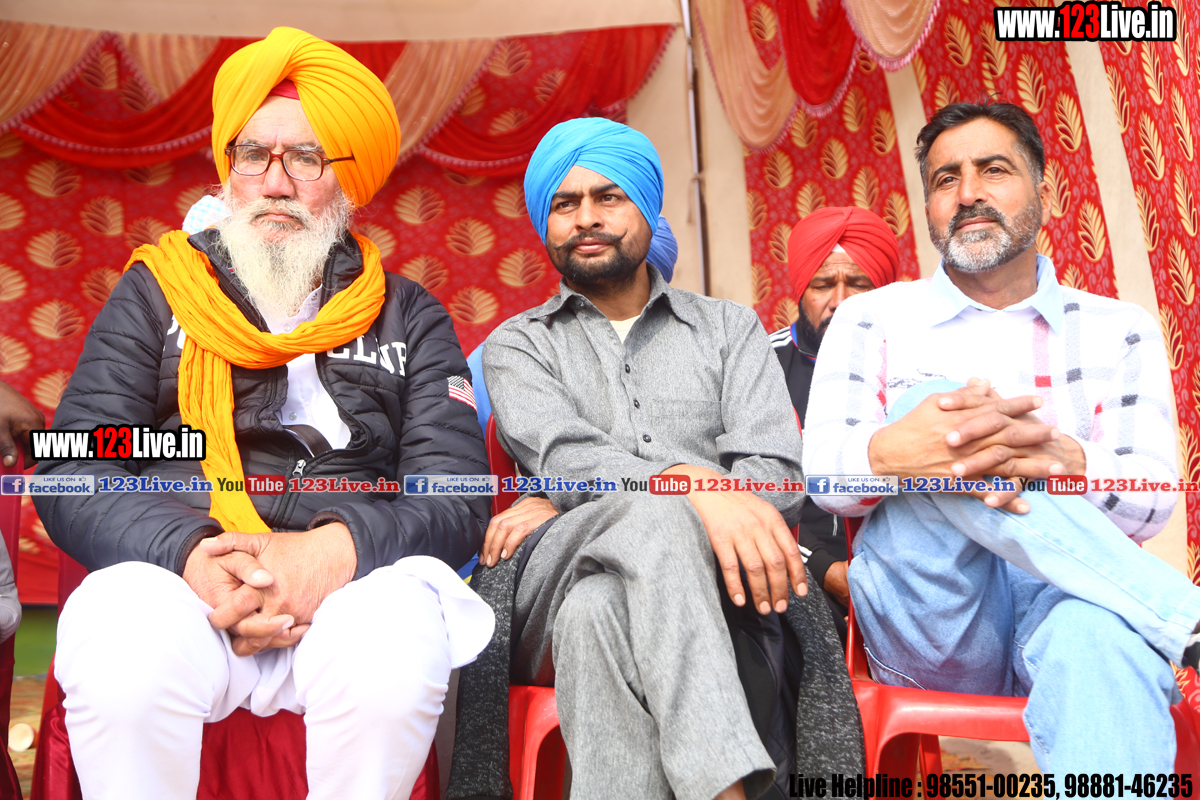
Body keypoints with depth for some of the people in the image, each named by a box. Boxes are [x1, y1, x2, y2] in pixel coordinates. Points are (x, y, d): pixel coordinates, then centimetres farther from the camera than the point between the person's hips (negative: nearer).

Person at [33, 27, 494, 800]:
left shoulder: (409, 317, 14)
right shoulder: (157, 292, 14)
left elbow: (456, 499, 2)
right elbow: (73, 475, 3)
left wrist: (338, 548, -19)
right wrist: (189, 553, -18)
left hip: (356, 579, 0)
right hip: (168, 574, 0)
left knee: (395, 662, -33)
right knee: (122, 665, -33)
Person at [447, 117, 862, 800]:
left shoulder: (729, 327, 20)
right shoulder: (517, 345, 20)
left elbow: (778, 476, 3)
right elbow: (564, 454, -3)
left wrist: (565, 507, -8)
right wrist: (691, 483, -27)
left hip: (704, 585, 0)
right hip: (553, 583, 0)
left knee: (599, 613, -37)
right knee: (650, 514, -36)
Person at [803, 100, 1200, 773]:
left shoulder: (1118, 332, 14)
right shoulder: (873, 319, 12)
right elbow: (820, 475, -1)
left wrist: (1060, 459, -25)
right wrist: (889, 452, -27)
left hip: (1073, 596, -1)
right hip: (928, 621, 2)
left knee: (1098, 638, -39)